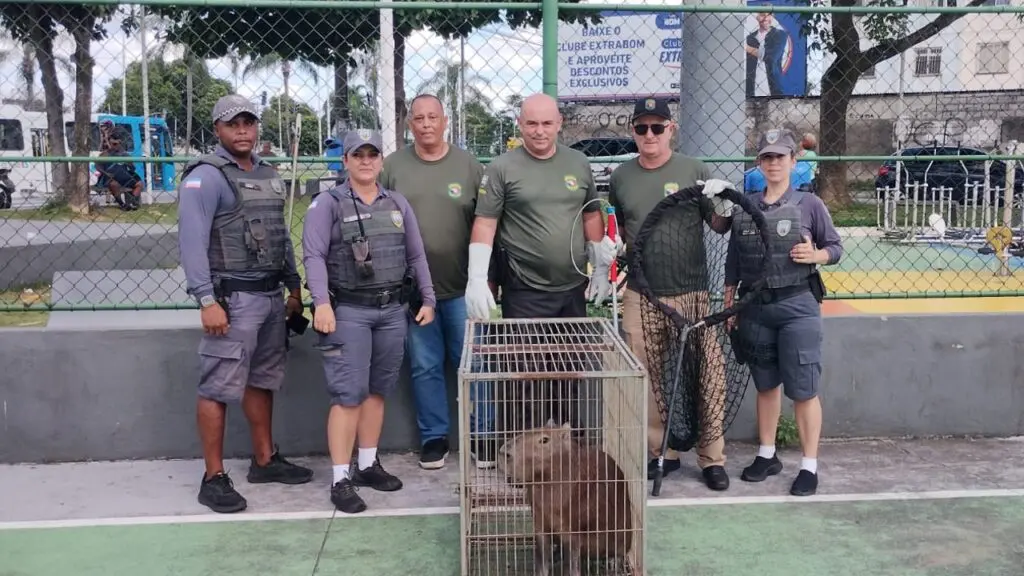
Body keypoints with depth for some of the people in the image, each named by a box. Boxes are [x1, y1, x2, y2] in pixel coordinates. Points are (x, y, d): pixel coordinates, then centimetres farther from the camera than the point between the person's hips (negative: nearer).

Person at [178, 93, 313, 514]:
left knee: (262, 382, 16)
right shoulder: (205, 177, -9)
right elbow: (192, 241, -16)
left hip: (271, 295, 8)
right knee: (218, 388, -4)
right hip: (233, 297, -8)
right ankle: (214, 479, 3)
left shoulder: (269, 176, 16)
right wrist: (207, 301, -23)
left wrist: (294, 286, 18)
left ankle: (265, 460, 28)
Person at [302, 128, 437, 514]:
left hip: (393, 310, 5)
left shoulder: (398, 204, 13)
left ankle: (368, 465, 24)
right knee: (349, 394, -6)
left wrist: (428, 300, 11)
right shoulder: (328, 204, -2)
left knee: (377, 392, 12)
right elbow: (314, 256, -11)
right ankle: (341, 479, -1)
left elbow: (417, 256, 16)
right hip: (348, 311, -5)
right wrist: (321, 302, -22)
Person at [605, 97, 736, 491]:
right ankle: (660, 452, 19)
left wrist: (722, 205, -13)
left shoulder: (694, 171, 3)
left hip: (691, 294, -2)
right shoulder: (621, 177, 10)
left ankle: (712, 458, 9)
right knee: (648, 378, 5)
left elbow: (720, 227, 7)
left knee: (707, 375, -3)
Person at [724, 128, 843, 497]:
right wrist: (729, 306, 8)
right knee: (765, 385, 15)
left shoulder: (809, 204, -2)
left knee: (803, 389, -2)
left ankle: (809, 466, 7)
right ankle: (767, 455, 28)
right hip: (755, 307, 4)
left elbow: (836, 247, 2)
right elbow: (733, 262, 10)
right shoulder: (744, 208, 7)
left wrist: (815, 255, -20)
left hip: (797, 307, -4)